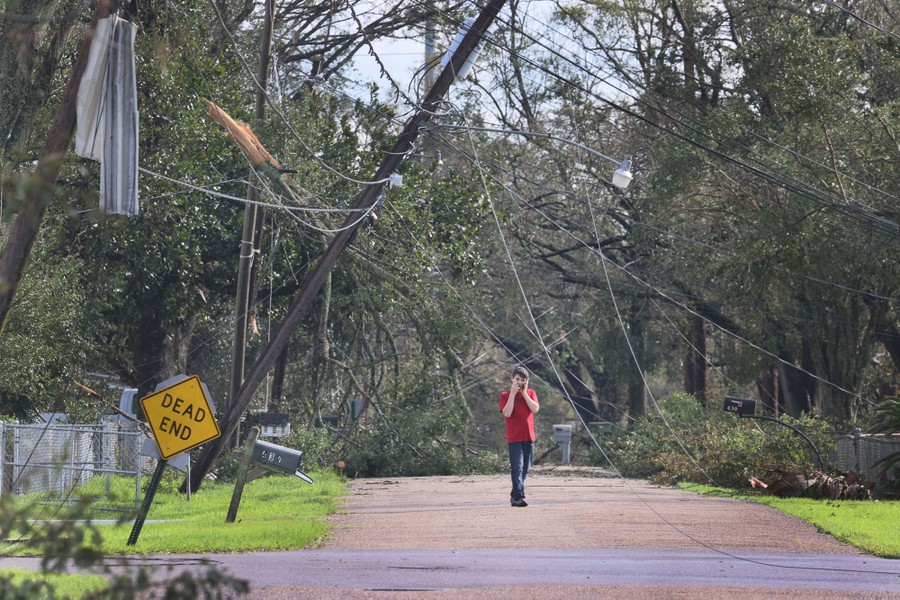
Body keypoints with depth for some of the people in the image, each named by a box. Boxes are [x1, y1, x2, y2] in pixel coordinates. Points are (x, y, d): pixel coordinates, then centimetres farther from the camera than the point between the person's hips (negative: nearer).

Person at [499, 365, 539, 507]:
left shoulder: (531, 393, 10)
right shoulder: (505, 395, 0)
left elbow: (535, 409, -7)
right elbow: (507, 413, -16)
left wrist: (524, 393, -7)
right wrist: (513, 393, -14)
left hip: (529, 438, 4)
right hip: (514, 438, -4)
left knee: (525, 469, 10)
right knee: (517, 468, -15)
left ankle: (514, 495, 21)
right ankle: (518, 497, -22)